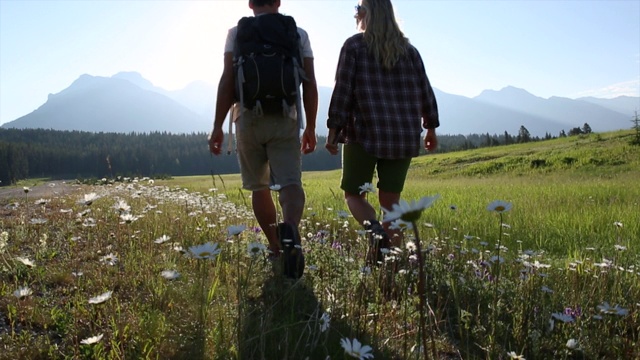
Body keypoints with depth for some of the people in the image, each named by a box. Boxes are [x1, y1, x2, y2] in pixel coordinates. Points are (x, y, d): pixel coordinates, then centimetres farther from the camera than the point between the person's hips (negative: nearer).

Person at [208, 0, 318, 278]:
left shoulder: (237, 32, 6)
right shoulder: (299, 34, 10)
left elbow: (227, 81, -3)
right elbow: (310, 84, 4)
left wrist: (217, 126, -1)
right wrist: (310, 127, 10)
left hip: (248, 118, 0)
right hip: (286, 120, 0)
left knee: (259, 186, 11)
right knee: (291, 184, -7)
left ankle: (276, 248, 16)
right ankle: (290, 229, -36)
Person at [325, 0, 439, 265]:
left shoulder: (354, 45, 1)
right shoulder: (409, 49, 13)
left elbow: (342, 90, -6)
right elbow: (425, 91, 13)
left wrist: (333, 130, -4)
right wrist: (431, 128, 21)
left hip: (365, 133, -4)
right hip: (404, 136, 4)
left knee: (354, 194, 8)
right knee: (390, 199, 10)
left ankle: (375, 230, -19)